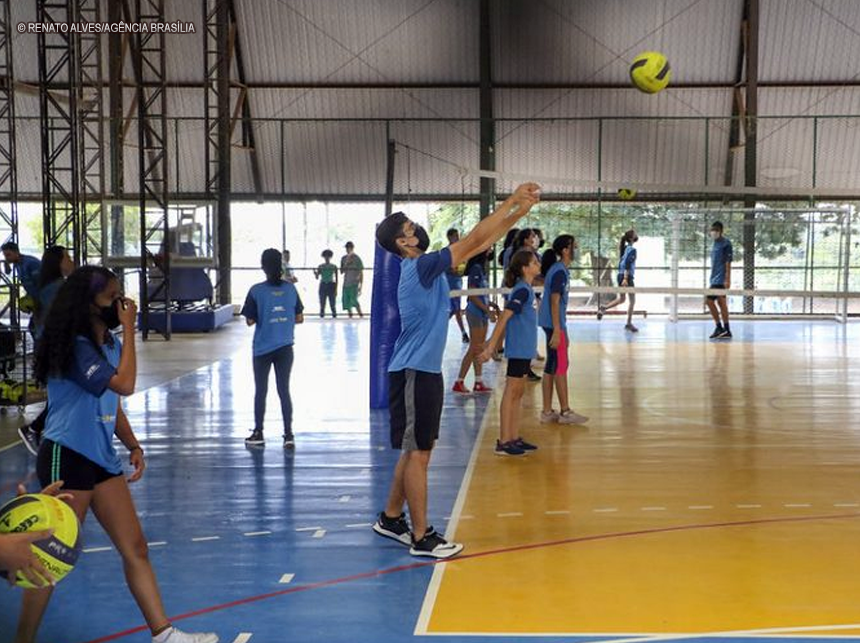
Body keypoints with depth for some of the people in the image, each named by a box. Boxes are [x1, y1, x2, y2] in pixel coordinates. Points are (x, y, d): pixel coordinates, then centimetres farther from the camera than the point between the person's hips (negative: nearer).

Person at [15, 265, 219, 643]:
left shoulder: (110, 344, 12)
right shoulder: (75, 348, -16)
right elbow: (125, 384, -24)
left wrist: (133, 446, 7)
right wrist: (129, 329, -17)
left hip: (102, 458, 9)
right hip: (67, 458, -9)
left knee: (135, 548, 7)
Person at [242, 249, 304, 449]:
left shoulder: (257, 291, -11)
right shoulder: (290, 288, -3)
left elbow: (250, 321, -8)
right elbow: (299, 318, 3)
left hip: (263, 348, -2)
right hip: (285, 348, 2)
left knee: (260, 391, 11)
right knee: (284, 390, 7)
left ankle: (258, 433, 20)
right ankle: (288, 435, 4)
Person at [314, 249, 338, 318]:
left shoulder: (334, 267, 2)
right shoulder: (320, 266, 6)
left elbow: (336, 278, 3)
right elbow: (317, 277, 4)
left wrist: (336, 289, -2)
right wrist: (315, 273, -20)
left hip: (331, 285, -1)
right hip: (323, 285, 1)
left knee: (332, 303, -7)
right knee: (322, 303, -3)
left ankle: (334, 315, 2)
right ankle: (322, 315, 2)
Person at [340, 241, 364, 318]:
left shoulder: (357, 259, -2)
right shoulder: (344, 258, 11)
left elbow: (361, 273, -1)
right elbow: (341, 272, 10)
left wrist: (361, 286, -5)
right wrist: (346, 264, -7)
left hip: (354, 284, -5)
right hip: (346, 283, 5)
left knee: (354, 300, -19)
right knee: (347, 301, 3)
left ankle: (361, 315, -12)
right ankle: (350, 316, 12)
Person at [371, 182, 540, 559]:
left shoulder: (426, 266, 10)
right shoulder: (419, 267, -17)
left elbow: (482, 243, 12)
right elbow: (475, 240, -20)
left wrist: (520, 210, 7)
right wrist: (513, 200, -15)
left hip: (425, 371, 10)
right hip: (413, 372, -10)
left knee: (415, 450, 16)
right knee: (418, 453, -3)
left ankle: (390, 519, 28)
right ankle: (422, 538, 3)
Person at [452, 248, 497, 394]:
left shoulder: (481, 268, 11)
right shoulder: (476, 269, -16)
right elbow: (472, 295, -18)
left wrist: (491, 305, 12)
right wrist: (488, 310, -18)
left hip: (482, 313, 9)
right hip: (475, 312, -9)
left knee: (480, 349, 11)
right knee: (474, 349, -5)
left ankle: (479, 382, 16)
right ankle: (459, 382, 1)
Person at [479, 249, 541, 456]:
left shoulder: (526, 289, 12)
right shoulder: (522, 291, -16)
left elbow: (508, 319, 16)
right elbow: (503, 318, -21)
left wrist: (494, 344, 19)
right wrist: (490, 347, -24)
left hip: (524, 349, 9)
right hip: (519, 349, -9)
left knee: (518, 393, 13)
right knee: (511, 393, -4)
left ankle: (515, 438, 20)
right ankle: (503, 442, 1)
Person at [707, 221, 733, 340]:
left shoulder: (725, 243, -9)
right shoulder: (715, 244, 17)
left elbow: (728, 262, -14)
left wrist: (727, 279, -19)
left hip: (720, 279, -9)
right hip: (715, 279, 9)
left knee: (709, 300, -11)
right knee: (721, 303, 8)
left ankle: (719, 328, -6)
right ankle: (726, 331, 10)